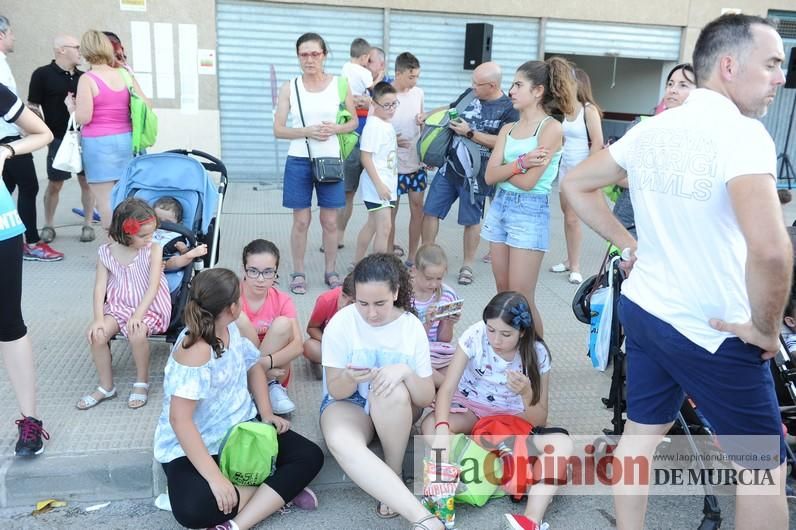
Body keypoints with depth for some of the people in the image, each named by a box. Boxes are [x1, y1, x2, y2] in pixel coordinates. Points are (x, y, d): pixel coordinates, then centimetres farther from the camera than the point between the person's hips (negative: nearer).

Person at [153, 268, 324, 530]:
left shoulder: (231, 328, -1)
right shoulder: (195, 352, -27)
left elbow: (253, 366, 16)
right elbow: (179, 419, -32)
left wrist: (266, 413, 3)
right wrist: (214, 477, -35)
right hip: (195, 446, -7)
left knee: (310, 456, -6)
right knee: (193, 509, -34)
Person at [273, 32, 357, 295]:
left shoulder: (340, 85, 1)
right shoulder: (289, 88, 0)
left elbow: (354, 121, 9)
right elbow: (278, 129, 0)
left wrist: (335, 129, -12)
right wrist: (307, 131, -16)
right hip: (299, 162, 0)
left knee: (330, 221, 7)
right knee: (301, 220, 3)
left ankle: (330, 271, 22)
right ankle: (299, 273, 16)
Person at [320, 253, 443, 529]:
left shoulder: (412, 326, -14)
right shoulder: (341, 322, -16)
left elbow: (427, 397, -12)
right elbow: (336, 391, -12)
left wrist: (406, 371, -34)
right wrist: (350, 378, -36)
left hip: (396, 410, 1)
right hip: (347, 403, 0)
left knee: (392, 390, -37)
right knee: (341, 443, -37)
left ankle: (394, 475, -14)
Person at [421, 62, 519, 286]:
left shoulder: (509, 109, -12)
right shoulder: (470, 94, 3)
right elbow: (450, 108, 22)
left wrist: (470, 133, -18)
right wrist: (428, 114, 6)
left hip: (475, 174, -5)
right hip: (449, 166, 5)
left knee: (471, 220, 8)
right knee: (431, 210, 6)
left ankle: (467, 265, 24)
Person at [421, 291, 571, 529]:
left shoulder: (537, 354, -18)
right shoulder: (475, 335, -21)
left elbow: (539, 421, -14)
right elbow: (447, 389, -26)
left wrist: (526, 394, -36)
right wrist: (442, 429, -46)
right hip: (470, 408, 0)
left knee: (562, 444, -29)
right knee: (431, 425, -34)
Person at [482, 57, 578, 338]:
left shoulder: (551, 128, -9)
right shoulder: (508, 129, 11)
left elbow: (527, 182, -16)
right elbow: (490, 176, -1)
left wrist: (503, 167, 0)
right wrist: (520, 163, -15)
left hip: (530, 212, -7)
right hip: (500, 206, 7)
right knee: (503, 293, 11)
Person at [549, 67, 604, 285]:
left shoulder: (589, 110, -12)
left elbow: (597, 143, -15)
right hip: (564, 167, 7)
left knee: (572, 218, -5)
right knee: (567, 215, 11)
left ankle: (575, 266, 6)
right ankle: (570, 260, 22)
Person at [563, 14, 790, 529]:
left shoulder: (651, 130, 2)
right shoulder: (742, 132, -21)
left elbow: (577, 185, 13)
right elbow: (770, 248, -34)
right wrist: (765, 327, -18)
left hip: (642, 308, 7)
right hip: (714, 333, -7)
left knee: (640, 433, 21)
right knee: (765, 466, 12)